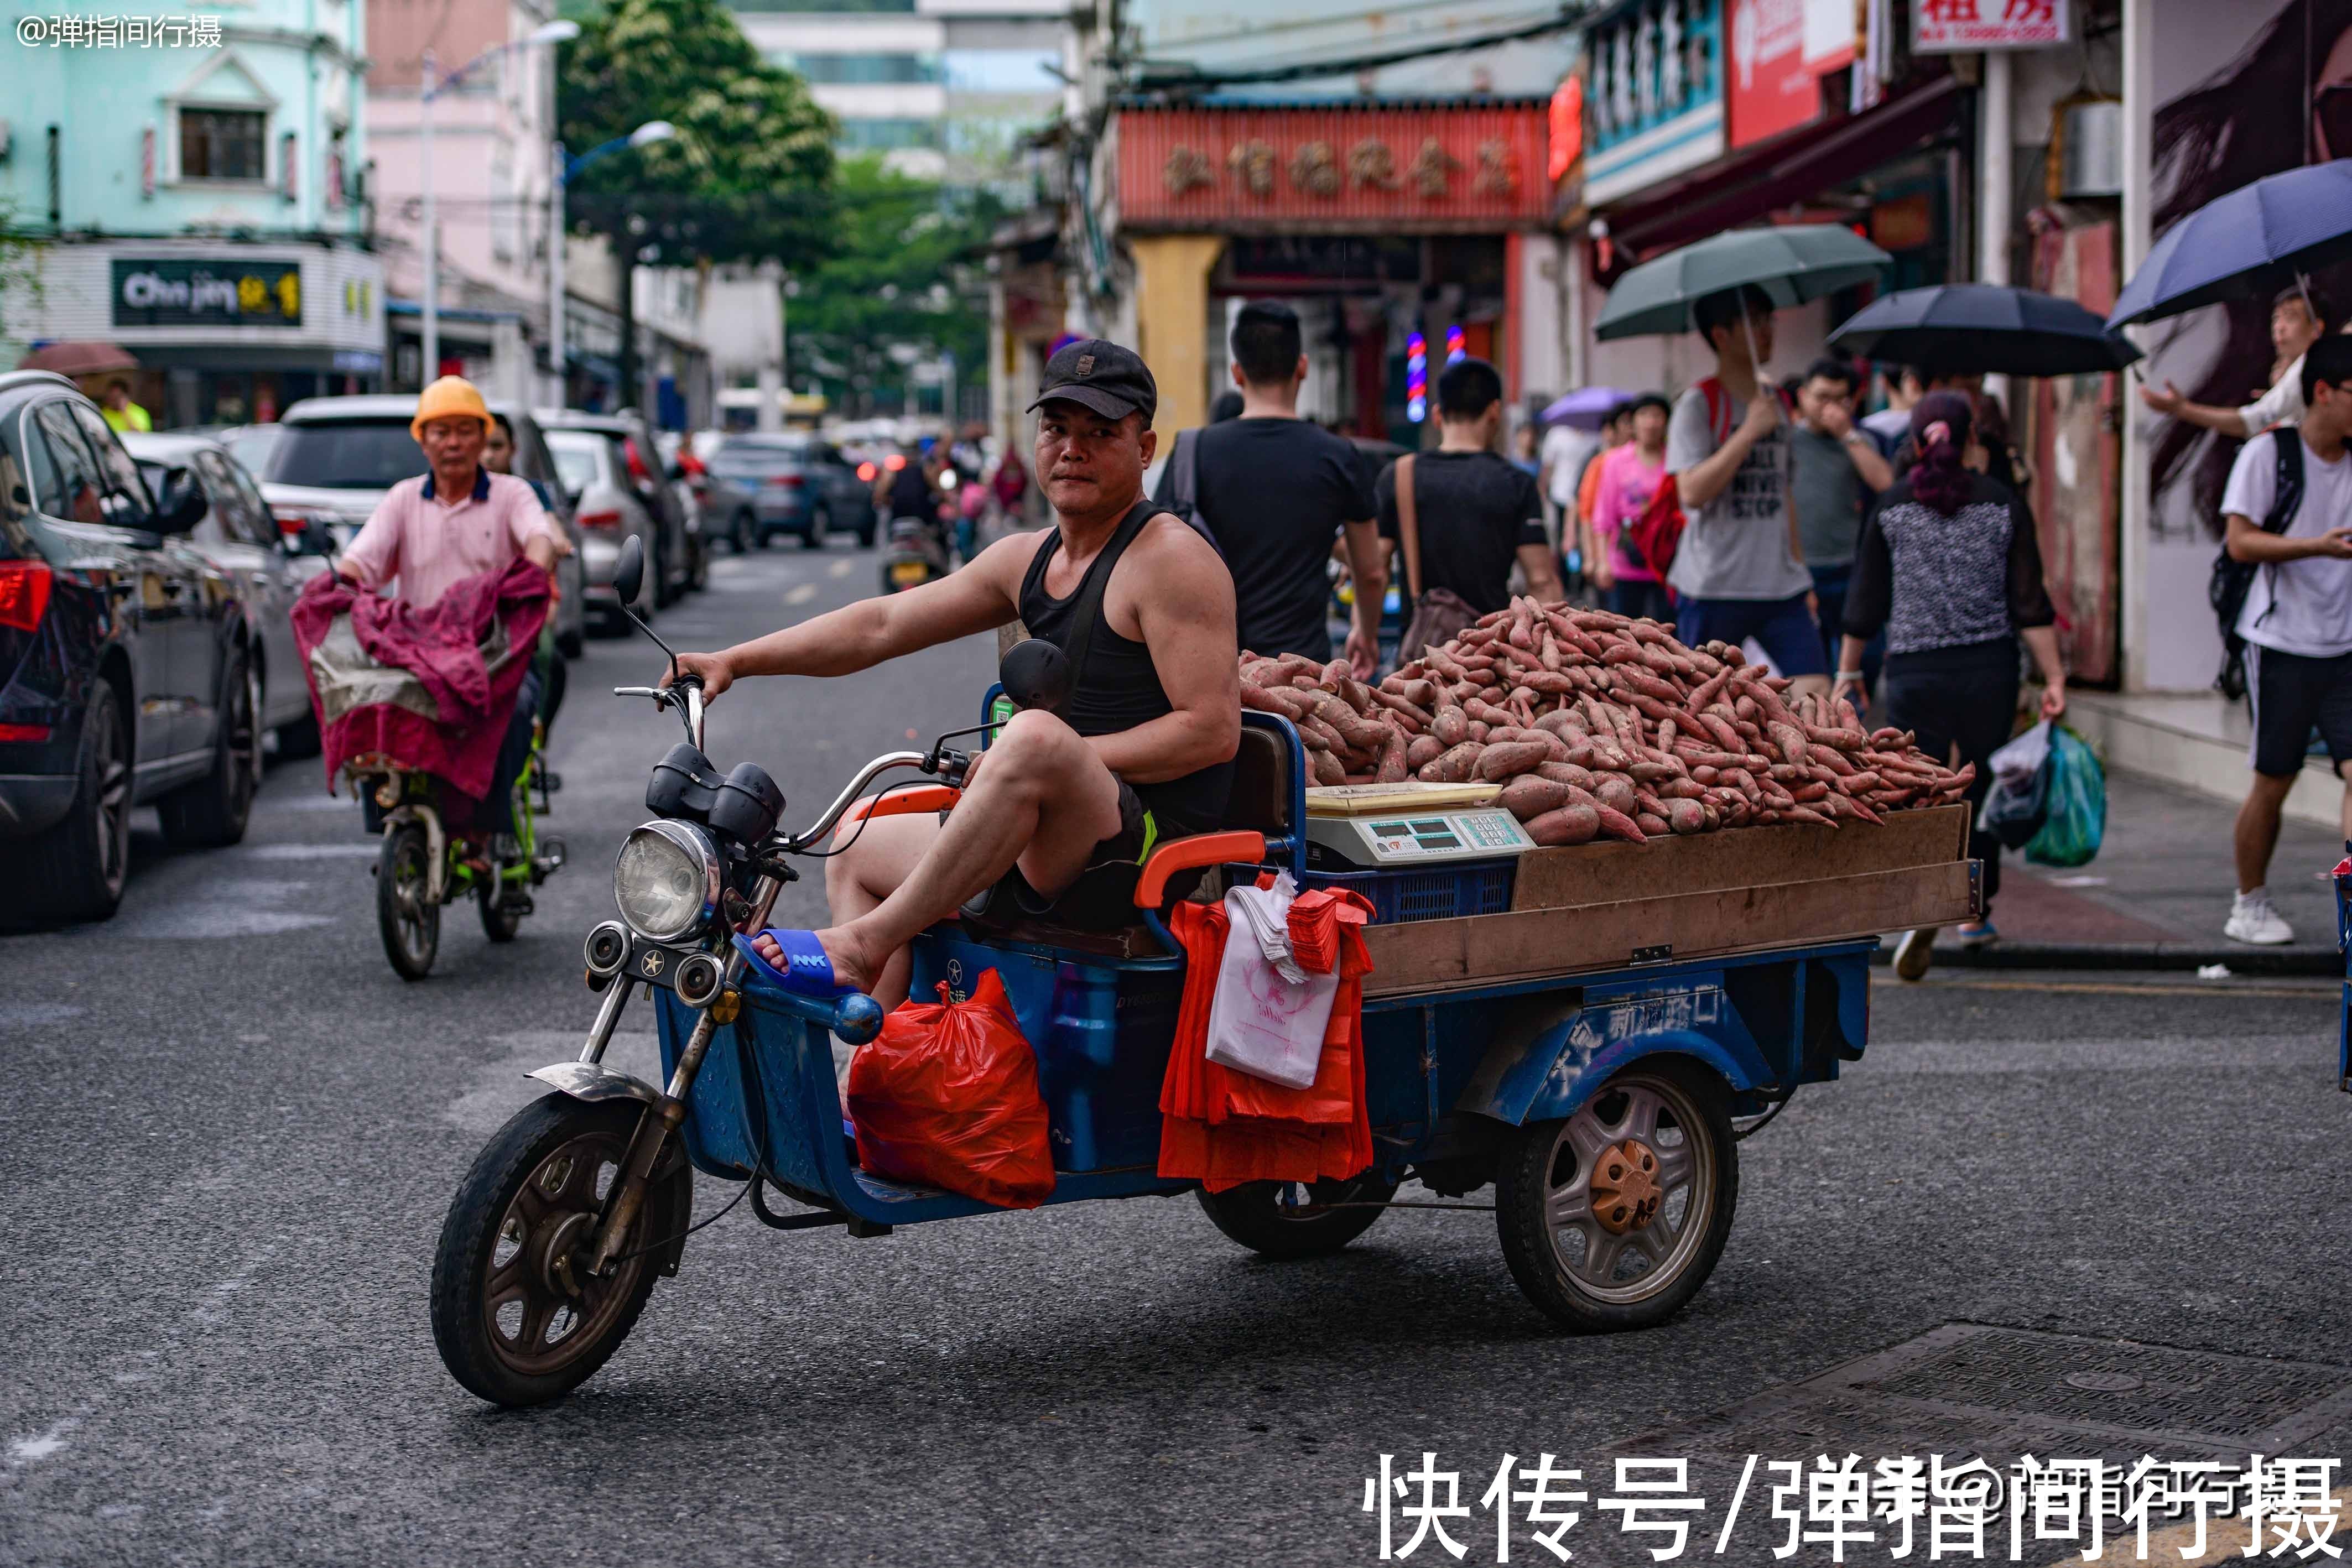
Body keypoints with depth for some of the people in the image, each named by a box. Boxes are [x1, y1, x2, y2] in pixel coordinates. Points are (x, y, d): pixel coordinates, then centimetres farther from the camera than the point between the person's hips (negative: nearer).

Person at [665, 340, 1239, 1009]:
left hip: (1152, 850, -10)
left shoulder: (1172, 558, -10)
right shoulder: (1027, 560, 15)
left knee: (1035, 735, -38)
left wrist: (1054, 756, -19)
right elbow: (883, 625, 16)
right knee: (857, 851, 22)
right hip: (1053, 852, 10)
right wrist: (736, 660, 9)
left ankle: (863, 943, -27)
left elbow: (1213, 730, -18)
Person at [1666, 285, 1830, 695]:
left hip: (1780, 584, 5)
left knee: (1816, 694, -10)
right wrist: (1750, 431, -19)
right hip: (1713, 586, -5)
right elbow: (1692, 491, -19)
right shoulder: (1699, 405, -6)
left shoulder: (1775, 402, 14)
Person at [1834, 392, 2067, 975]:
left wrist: (1848, 672, 13)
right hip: (1990, 667, 1)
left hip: (1915, 671, -1)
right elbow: (2030, 603, -3)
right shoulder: (2003, 503, -1)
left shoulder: (1891, 506, -1)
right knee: (1981, 789, 18)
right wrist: (2054, 678, 1)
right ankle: (1976, 913, 29)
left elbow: (1866, 603, 2)